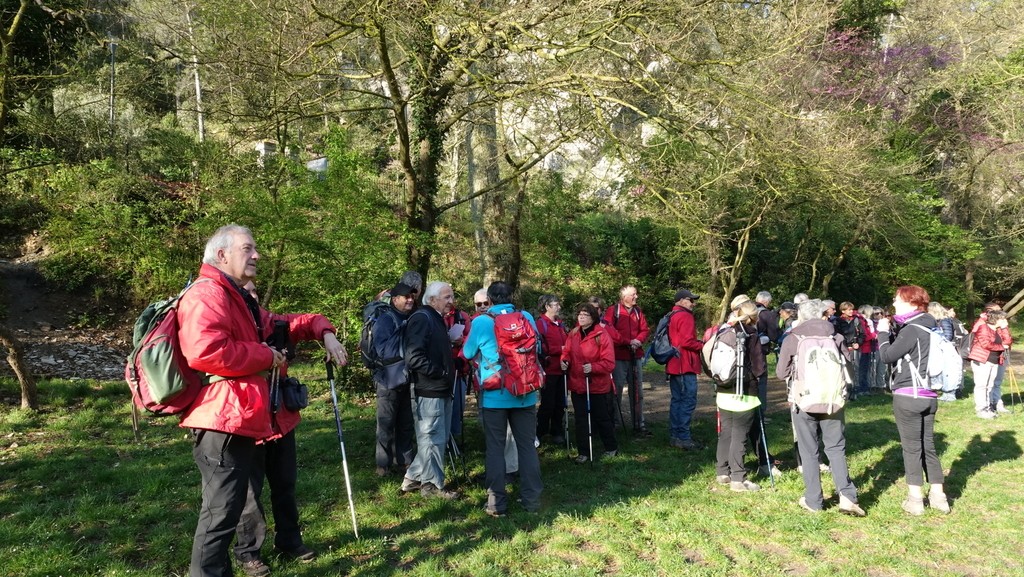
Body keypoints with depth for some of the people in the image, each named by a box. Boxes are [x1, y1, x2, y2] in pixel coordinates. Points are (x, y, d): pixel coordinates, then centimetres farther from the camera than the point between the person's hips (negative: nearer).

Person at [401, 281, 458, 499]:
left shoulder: (437, 318, 17)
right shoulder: (421, 318, -15)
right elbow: (414, 357, -25)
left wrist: (449, 371, 11)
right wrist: (440, 373, -19)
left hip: (440, 390, 10)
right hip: (428, 391, -10)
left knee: (438, 438, 17)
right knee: (433, 438, 0)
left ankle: (413, 478, 27)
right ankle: (432, 485, 13)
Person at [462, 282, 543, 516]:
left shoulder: (481, 322, -9)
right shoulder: (527, 318, 0)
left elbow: (468, 353, 7)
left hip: (493, 395, -2)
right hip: (525, 393, 3)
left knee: (495, 448, 7)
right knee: (527, 446, 10)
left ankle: (497, 502, 11)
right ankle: (532, 498, 16)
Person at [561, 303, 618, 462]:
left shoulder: (602, 335, -14)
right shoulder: (573, 334, 3)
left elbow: (609, 363, -16)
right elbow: (567, 352, 11)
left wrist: (593, 367, -30)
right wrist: (565, 361, -11)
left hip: (598, 385, -4)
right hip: (577, 384, 4)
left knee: (602, 418, 11)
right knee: (582, 419, 10)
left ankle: (612, 447, 31)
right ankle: (584, 452, 20)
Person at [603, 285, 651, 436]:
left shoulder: (638, 311, 11)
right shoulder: (613, 311, -5)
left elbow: (645, 330, 9)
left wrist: (638, 340, -12)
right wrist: (628, 341, -18)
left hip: (635, 356, 5)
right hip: (618, 357, -5)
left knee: (637, 391, 8)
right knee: (616, 390, 2)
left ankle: (639, 425, 15)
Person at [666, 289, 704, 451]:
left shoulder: (672, 316, 17)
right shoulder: (685, 316, -13)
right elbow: (687, 341, -21)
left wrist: (698, 342, 15)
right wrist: (703, 345, -7)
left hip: (674, 365, 10)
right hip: (685, 365, -10)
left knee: (677, 399, 14)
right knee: (688, 401, -7)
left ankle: (674, 435, 19)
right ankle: (684, 438, -7)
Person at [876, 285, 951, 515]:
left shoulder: (912, 330, -16)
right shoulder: (927, 327, 12)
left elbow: (886, 356, -14)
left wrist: (883, 332, -1)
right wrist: (891, 331, 7)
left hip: (908, 396, -8)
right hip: (928, 395, 8)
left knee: (911, 447, 0)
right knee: (928, 446, 15)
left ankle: (915, 499, 7)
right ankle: (937, 495, 22)